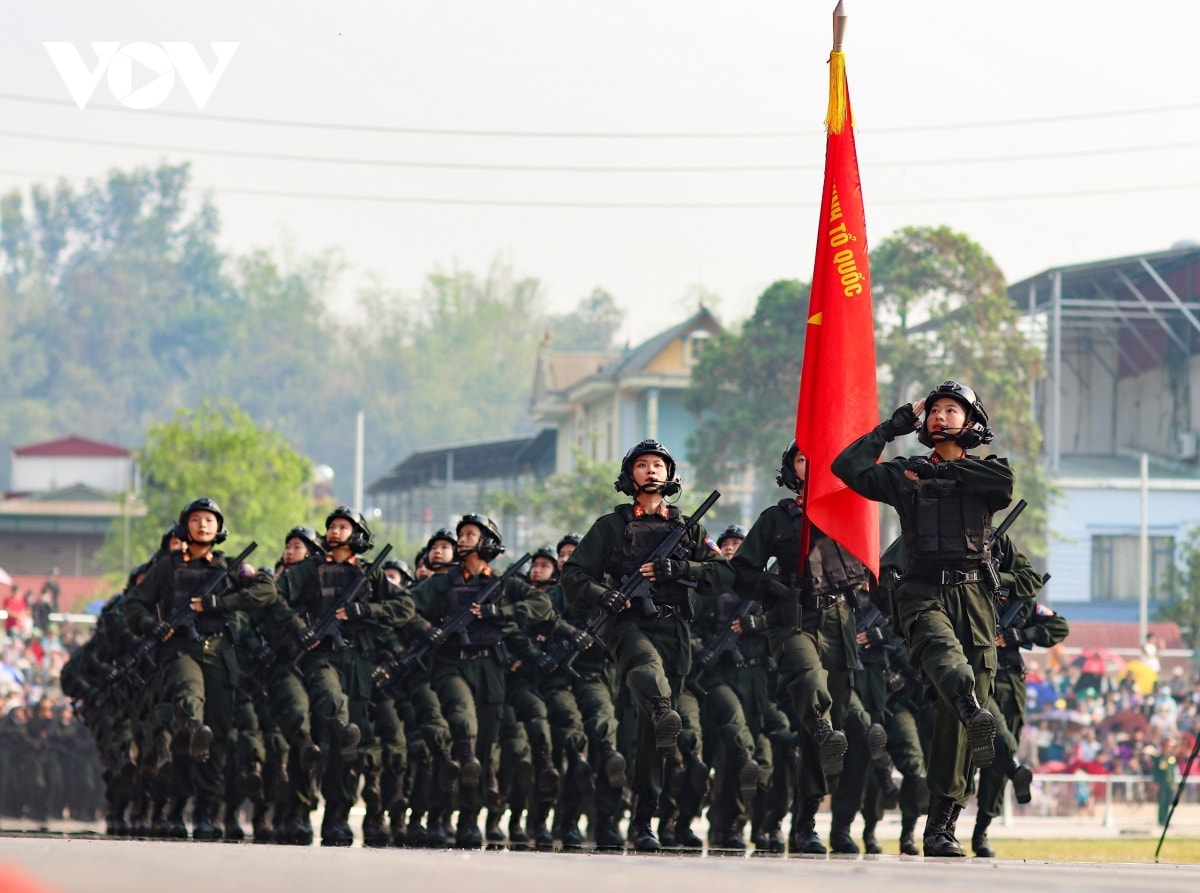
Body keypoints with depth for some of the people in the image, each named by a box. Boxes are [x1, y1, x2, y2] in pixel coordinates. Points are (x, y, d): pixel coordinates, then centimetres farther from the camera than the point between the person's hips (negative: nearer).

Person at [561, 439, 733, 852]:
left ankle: (643, 819, 7)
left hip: (674, 630, 3)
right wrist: (603, 596, -10)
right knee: (646, 662, -39)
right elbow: (573, 575, 10)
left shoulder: (688, 528, 20)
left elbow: (723, 575, 10)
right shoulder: (611, 526, 14)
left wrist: (676, 569, -5)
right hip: (629, 622, -3)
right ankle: (664, 713, -74)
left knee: (650, 729, 1)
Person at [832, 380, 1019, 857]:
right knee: (944, 651, -36)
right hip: (923, 592, -1)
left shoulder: (985, 475, 17)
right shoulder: (904, 474, 19)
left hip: (973, 597, 1)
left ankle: (941, 825, -2)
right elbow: (847, 466, 7)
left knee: (953, 719, -5)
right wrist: (895, 424, 14)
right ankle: (977, 717, -68)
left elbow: (1003, 478, -8)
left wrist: (938, 471, -3)